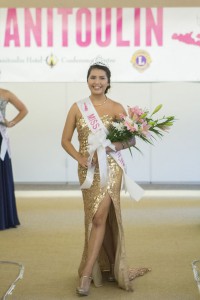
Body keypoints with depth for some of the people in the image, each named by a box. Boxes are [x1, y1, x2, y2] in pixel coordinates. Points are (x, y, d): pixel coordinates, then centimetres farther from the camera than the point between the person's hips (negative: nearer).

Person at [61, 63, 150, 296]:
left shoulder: (116, 108, 0)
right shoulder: (77, 108, 5)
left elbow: (131, 139, -1)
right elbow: (65, 140, 7)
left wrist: (115, 146, -20)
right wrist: (80, 158, -9)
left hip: (110, 168, -2)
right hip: (88, 169, 3)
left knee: (100, 218, -11)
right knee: (94, 219, 7)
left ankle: (86, 274, -7)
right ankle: (106, 268, 23)